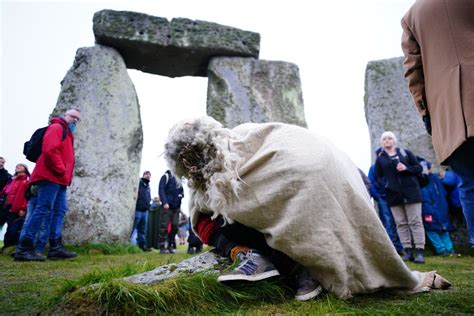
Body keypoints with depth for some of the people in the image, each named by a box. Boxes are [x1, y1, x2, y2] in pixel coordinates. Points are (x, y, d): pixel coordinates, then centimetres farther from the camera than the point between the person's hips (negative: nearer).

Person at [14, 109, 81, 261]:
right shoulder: (56, 127, -2)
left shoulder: (67, 133, 27)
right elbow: (49, 150, -17)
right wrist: (61, 171, -15)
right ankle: (24, 248, -12)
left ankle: (56, 248, 4)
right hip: (51, 176, -10)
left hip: (59, 179, 10)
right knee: (43, 209, -13)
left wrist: (66, 176, 12)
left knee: (59, 211, 5)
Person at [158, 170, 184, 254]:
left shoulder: (178, 181, 21)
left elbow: (182, 193, 25)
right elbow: (161, 189, -6)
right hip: (167, 206, -6)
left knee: (174, 227, 1)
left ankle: (171, 246, 9)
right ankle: (162, 247, -3)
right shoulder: (166, 176, 4)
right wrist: (165, 202, -17)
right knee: (164, 227, -7)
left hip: (176, 207, 6)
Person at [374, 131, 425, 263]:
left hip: (410, 191, -1)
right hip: (393, 194, 2)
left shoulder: (405, 153, 8)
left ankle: (420, 251, -2)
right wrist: (385, 185, -9)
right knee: (401, 223, 3)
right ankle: (408, 252, 7)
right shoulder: (380, 159, 10)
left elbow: (419, 168, 8)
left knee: (415, 221, -3)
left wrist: (407, 168, -11)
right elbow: (378, 177, 10)